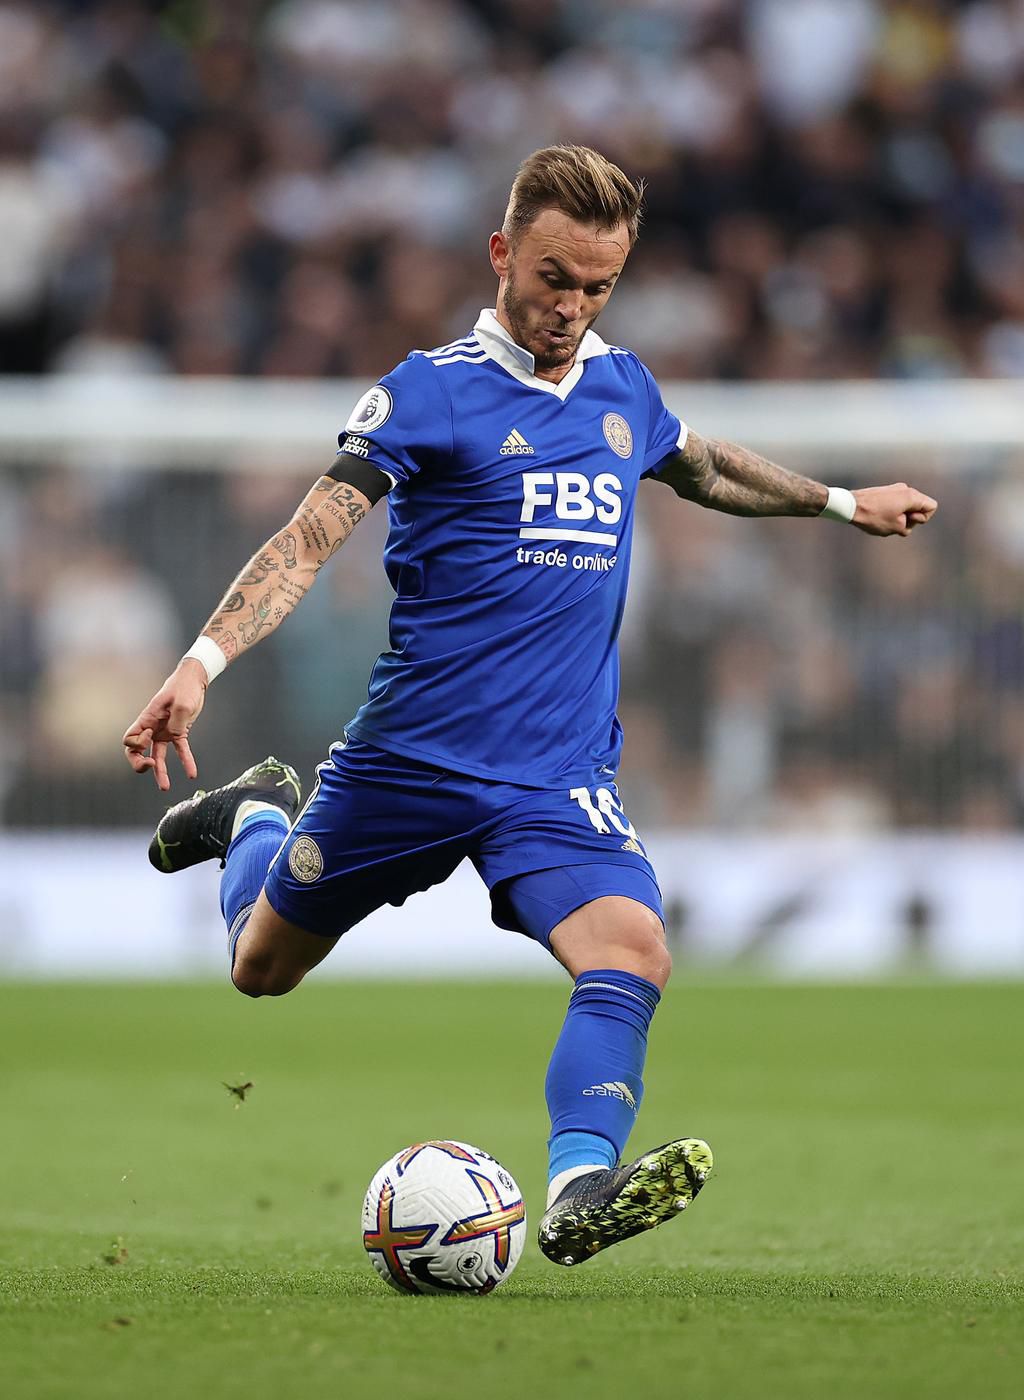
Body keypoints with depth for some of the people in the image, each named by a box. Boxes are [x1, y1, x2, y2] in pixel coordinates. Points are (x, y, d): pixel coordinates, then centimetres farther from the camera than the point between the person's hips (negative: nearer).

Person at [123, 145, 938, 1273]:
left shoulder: (624, 388, 8)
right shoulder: (430, 391, -9)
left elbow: (698, 467, 32)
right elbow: (312, 535, -17)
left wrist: (841, 502, 38)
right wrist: (203, 660, -30)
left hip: (562, 774, 3)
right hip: (410, 752, -3)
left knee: (630, 950, -25)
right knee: (263, 968, 16)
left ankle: (578, 1190, -34)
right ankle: (255, 818, 48)